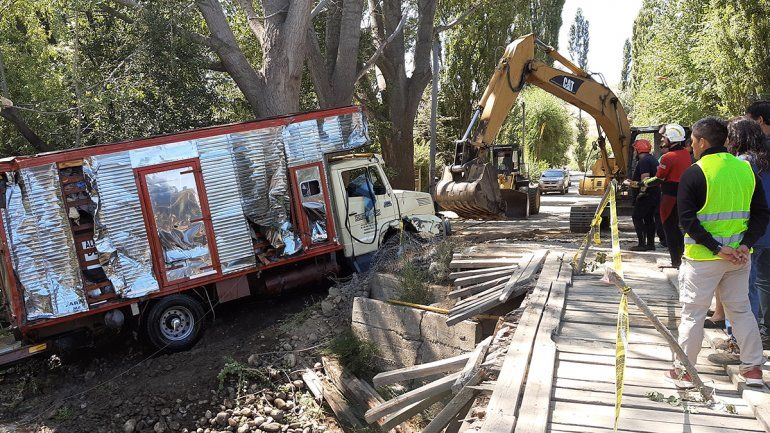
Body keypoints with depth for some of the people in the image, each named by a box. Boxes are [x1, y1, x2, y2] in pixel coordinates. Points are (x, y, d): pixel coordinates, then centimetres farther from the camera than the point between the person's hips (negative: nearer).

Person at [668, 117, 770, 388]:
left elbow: (687, 219, -18)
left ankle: (683, 371, 12)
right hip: (739, 257, 5)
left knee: (692, 314, 4)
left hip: (703, 257, -5)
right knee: (741, 310, 18)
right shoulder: (747, 169, 5)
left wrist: (717, 248, -16)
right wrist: (745, 244, -6)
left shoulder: (694, 174, -12)